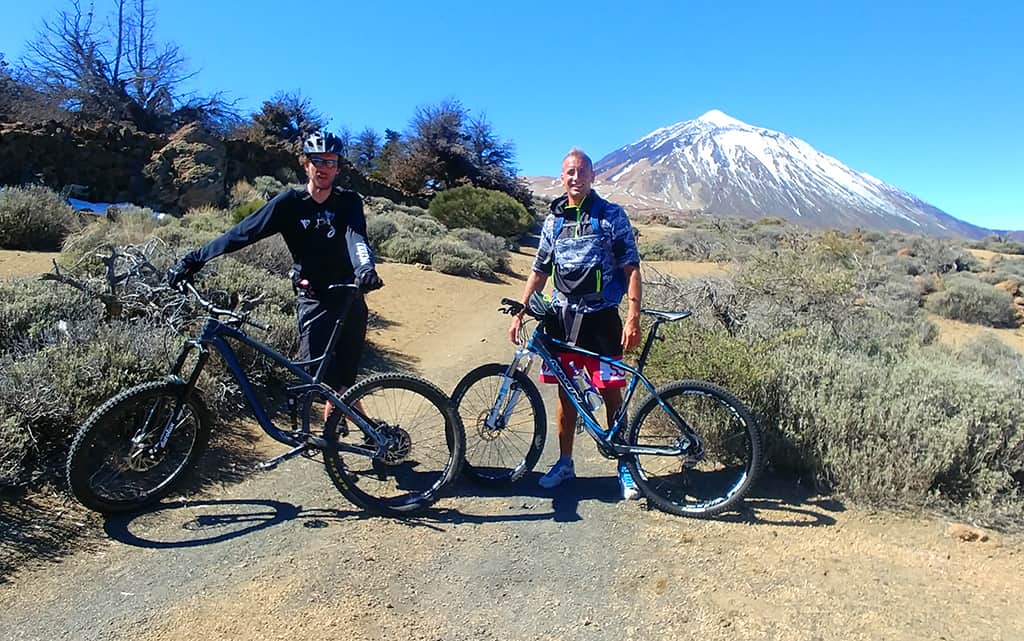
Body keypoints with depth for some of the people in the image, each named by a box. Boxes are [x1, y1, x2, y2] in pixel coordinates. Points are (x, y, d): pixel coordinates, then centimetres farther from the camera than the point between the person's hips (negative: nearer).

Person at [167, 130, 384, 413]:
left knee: (344, 378, 3)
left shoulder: (349, 202, -2)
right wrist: (193, 260, -13)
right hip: (313, 299, -1)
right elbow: (242, 233, -7)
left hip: (349, 296, 1)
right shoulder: (290, 202, -3)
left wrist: (366, 268, -42)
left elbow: (356, 237, -20)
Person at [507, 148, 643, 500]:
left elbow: (631, 268, -6)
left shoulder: (611, 215, -2)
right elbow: (540, 270, 15)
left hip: (600, 317, -4)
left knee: (611, 392, 0)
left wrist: (633, 318, -15)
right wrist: (519, 312, 9)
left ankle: (625, 467, 15)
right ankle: (565, 462, 24)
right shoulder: (553, 220, 10)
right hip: (562, 316, 4)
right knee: (566, 391, 10)